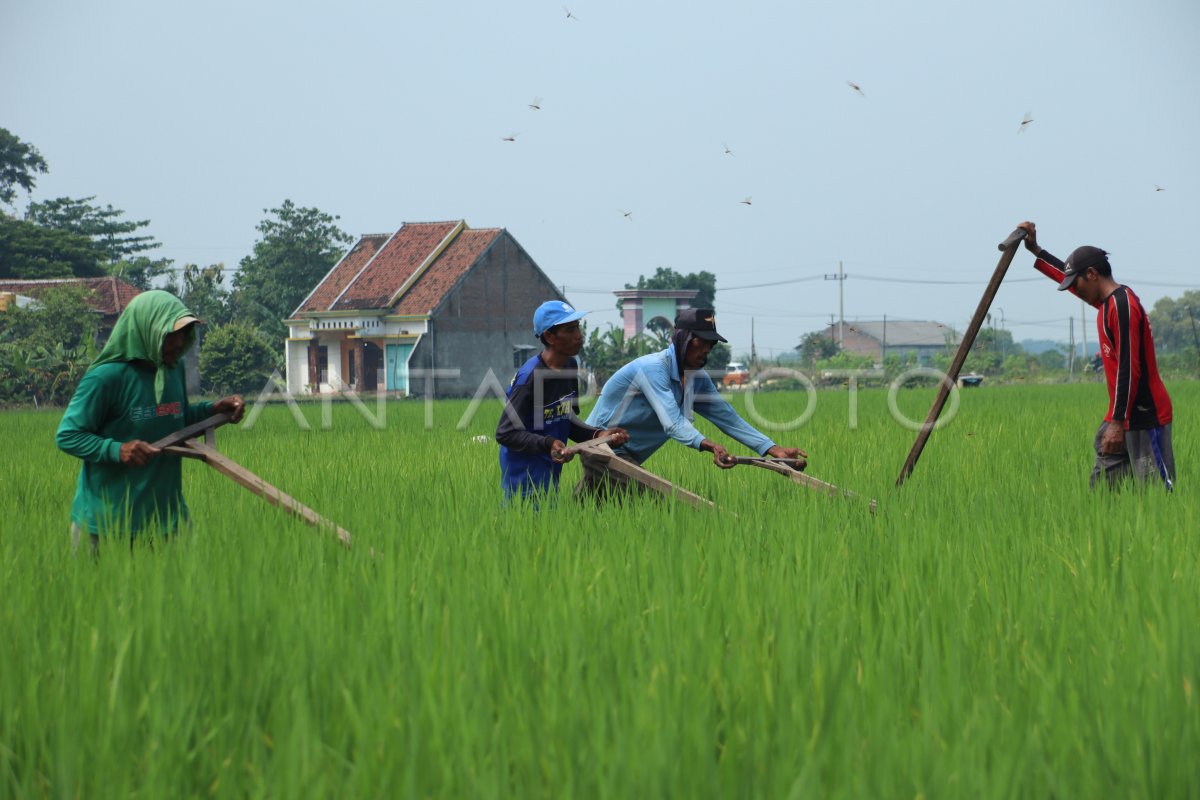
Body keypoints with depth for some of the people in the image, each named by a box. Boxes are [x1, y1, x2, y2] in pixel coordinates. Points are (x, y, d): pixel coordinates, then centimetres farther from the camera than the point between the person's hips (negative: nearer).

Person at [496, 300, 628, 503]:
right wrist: (547, 444, -30)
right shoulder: (530, 376, -20)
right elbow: (505, 433, -20)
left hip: (551, 473, 8)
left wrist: (598, 434, -3)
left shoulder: (570, 366, 6)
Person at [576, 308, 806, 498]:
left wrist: (774, 449, -12)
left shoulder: (697, 378, 2)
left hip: (626, 455, 9)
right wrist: (709, 446, -55)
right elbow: (672, 423, -37)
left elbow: (727, 417, -1)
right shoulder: (653, 369, -26)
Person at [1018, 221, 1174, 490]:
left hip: (1144, 416, -10)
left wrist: (1117, 422, -20)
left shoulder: (1122, 305, -16)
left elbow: (1129, 370, -20)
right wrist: (1035, 250, 36)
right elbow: (1068, 275, 33)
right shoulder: (1109, 301, 13)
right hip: (1124, 416, 10)